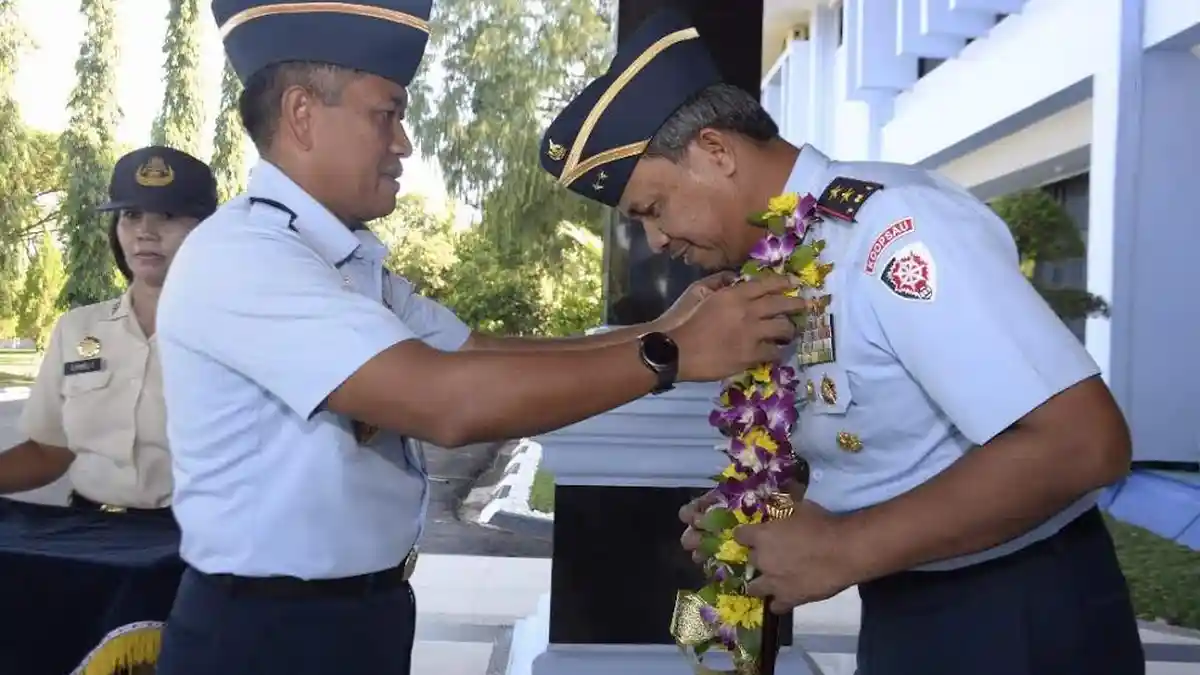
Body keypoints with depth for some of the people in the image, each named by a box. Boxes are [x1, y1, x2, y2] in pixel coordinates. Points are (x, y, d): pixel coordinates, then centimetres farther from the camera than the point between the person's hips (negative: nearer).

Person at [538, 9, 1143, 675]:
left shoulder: (892, 224, -24)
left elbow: (1082, 442, -29)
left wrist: (842, 549, -24)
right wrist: (762, 514, -3)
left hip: (1013, 616, -7)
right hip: (901, 608, 8)